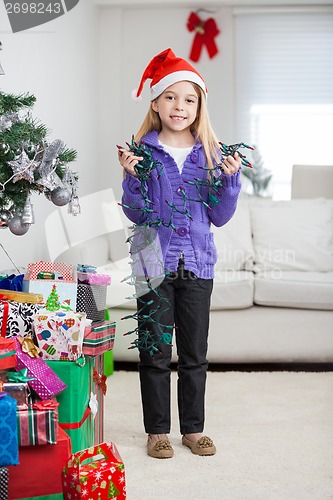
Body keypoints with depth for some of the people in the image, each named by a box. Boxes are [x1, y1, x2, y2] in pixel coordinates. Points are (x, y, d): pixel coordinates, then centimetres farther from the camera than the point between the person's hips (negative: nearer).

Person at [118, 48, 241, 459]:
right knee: (155, 352, 6)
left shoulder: (210, 154, 4)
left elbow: (219, 217, 3)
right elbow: (136, 214, -6)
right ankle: (157, 430, 21)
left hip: (197, 263, 2)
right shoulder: (142, 151, -2)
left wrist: (230, 178, -11)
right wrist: (132, 176, -20)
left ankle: (193, 428, 25)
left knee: (195, 352, 11)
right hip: (155, 262, -2)